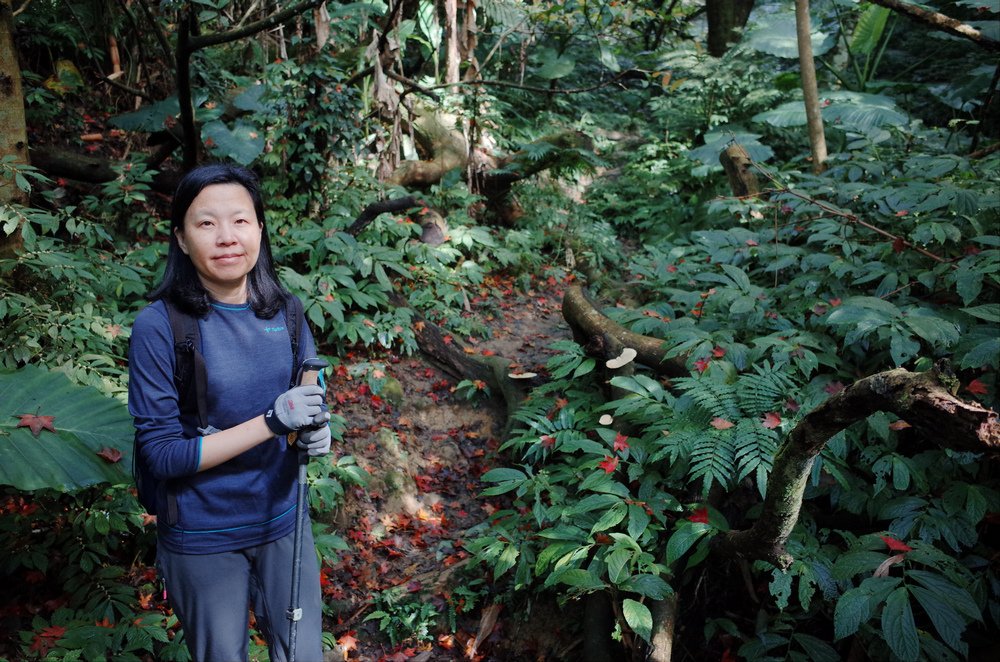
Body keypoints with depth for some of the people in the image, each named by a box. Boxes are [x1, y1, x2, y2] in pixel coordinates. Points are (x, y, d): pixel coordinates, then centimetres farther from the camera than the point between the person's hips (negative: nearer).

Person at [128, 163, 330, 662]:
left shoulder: (283, 314, -5)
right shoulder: (158, 326, -17)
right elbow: (159, 453, -18)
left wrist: (316, 433, -14)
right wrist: (271, 422, -26)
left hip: (283, 522, 4)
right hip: (203, 539, -3)